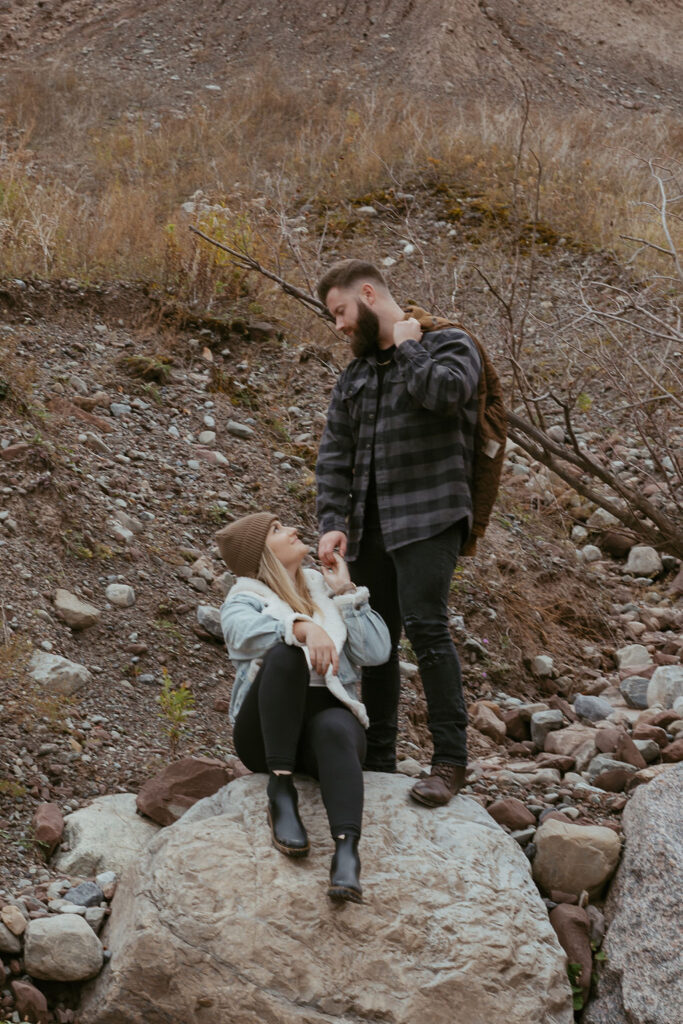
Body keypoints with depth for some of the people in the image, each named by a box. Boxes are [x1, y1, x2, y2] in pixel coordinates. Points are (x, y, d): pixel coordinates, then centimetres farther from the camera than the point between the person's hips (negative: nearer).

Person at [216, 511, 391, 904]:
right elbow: (245, 632, -19)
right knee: (286, 654, -32)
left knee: (334, 730, -36)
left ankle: (347, 850, -57)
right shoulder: (244, 599, 9)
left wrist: (346, 592, 5)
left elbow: (376, 652, 7)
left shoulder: (325, 589, 20)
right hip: (267, 731, -2)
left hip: (331, 714, 2)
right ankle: (281, 792, -33)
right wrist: (303, 627, -35)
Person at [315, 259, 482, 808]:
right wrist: (333, 523, 0)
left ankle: (450, 760, -12)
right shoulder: (355, 374, 20)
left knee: (426, 626, -18)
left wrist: (407, 345, -5)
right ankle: (378, 759, 15)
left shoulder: (449, 345, 2)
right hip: (370, 525, 7)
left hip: (427, 516, -7)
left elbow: (445, 393, -22)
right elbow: (335, 455, 13)